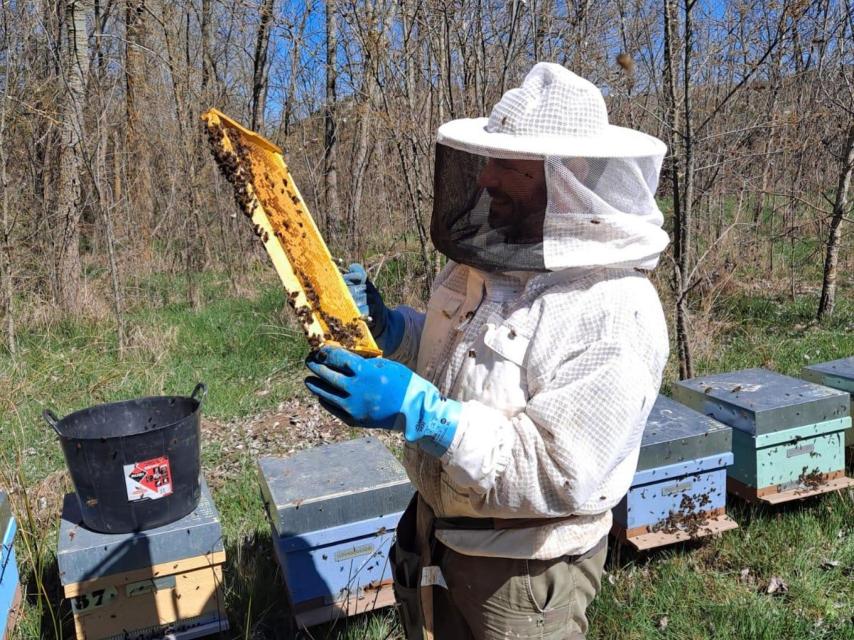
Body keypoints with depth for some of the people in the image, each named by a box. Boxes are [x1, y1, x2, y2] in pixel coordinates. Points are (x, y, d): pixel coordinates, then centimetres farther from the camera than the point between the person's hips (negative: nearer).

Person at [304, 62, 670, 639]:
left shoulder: (614, 313, -28)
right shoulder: (489, 257, -4)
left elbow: (558, 477, -29)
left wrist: (418, 410, -36)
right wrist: (384, 326, -7)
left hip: (522, 571, -7)